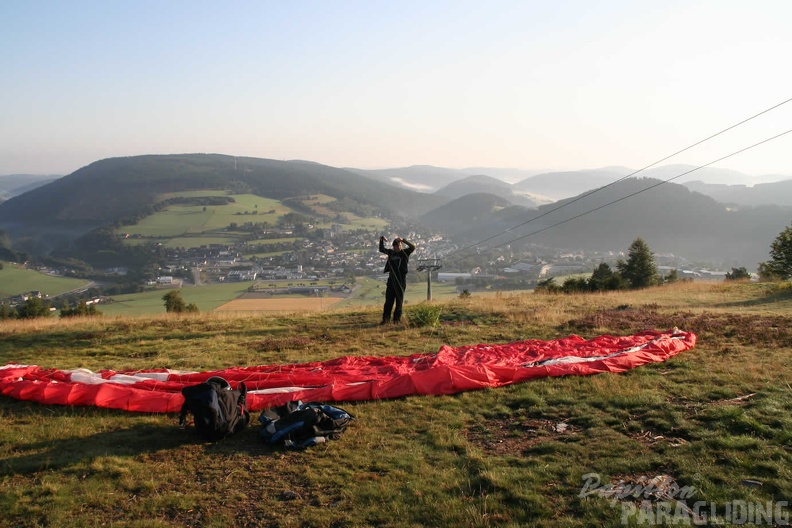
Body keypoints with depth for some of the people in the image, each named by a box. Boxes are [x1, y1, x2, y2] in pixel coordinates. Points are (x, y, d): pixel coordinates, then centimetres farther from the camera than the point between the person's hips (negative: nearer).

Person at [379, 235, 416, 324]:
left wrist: (403, 240, -25)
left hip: (401, 280, -3)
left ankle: (397, 319, 10)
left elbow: (413, 247, -18)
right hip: (391, 279, 3)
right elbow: (381, 249, 27)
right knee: (389, 300, 3)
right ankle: (385, 319, 5)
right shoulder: (391, 252, 10)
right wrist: (381, 241, 12)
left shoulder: (405, 252, -1)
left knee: (399, 300, 3)